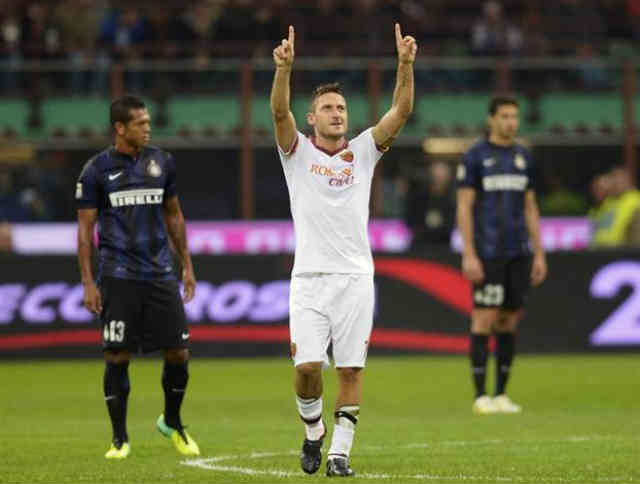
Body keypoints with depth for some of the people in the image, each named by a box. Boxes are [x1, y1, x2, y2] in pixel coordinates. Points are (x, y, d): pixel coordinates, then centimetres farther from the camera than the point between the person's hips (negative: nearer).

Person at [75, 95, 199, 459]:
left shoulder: (162, 162, 8)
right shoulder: (97, 170, -2)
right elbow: (85, 228, 0)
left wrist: (187, 265, 14)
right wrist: (88, 283, -5)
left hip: (160, 275, 3)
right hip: (118, 278, -3)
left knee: (179, 352, 0)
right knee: (118, 357, -2)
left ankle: (172, 423, 23)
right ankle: (121, 438, 10)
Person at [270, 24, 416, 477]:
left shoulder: (363, 151, 10)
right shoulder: (297, 152, 6)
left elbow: (402, 111, -1)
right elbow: (280, 111, -12)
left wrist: (406, 64, -17)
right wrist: (284, 67, -29)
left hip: (355, 277, 1)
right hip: (310, 278, -1)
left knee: (351, 368, -2)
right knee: (307, 365, -10)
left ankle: (340, 450, 6)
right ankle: (314, 430, 16)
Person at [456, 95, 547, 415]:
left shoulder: (523, 158, 13)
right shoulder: (475, 157, -4)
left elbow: (530, 209, 16)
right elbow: (464, 207, -7)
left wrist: (539, 254, 11)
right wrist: (468, 255, -14)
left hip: (518, 253, 5)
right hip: (487, 253, -5)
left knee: (510, 322, 5)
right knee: (485, 319, -7)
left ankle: (501, 394, 11)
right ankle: (480, 395, -4)